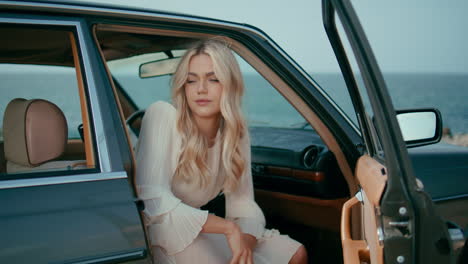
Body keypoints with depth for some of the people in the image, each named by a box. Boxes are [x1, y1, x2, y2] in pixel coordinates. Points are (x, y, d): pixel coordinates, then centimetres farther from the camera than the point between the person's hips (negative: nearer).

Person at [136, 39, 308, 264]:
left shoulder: (236, 132, -2)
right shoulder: (162, 116, -20)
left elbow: (244, 205, -2)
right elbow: (153, 201, -28)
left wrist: (246, 241, -25)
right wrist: (228, 227, -30)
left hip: (196, 226, 6)